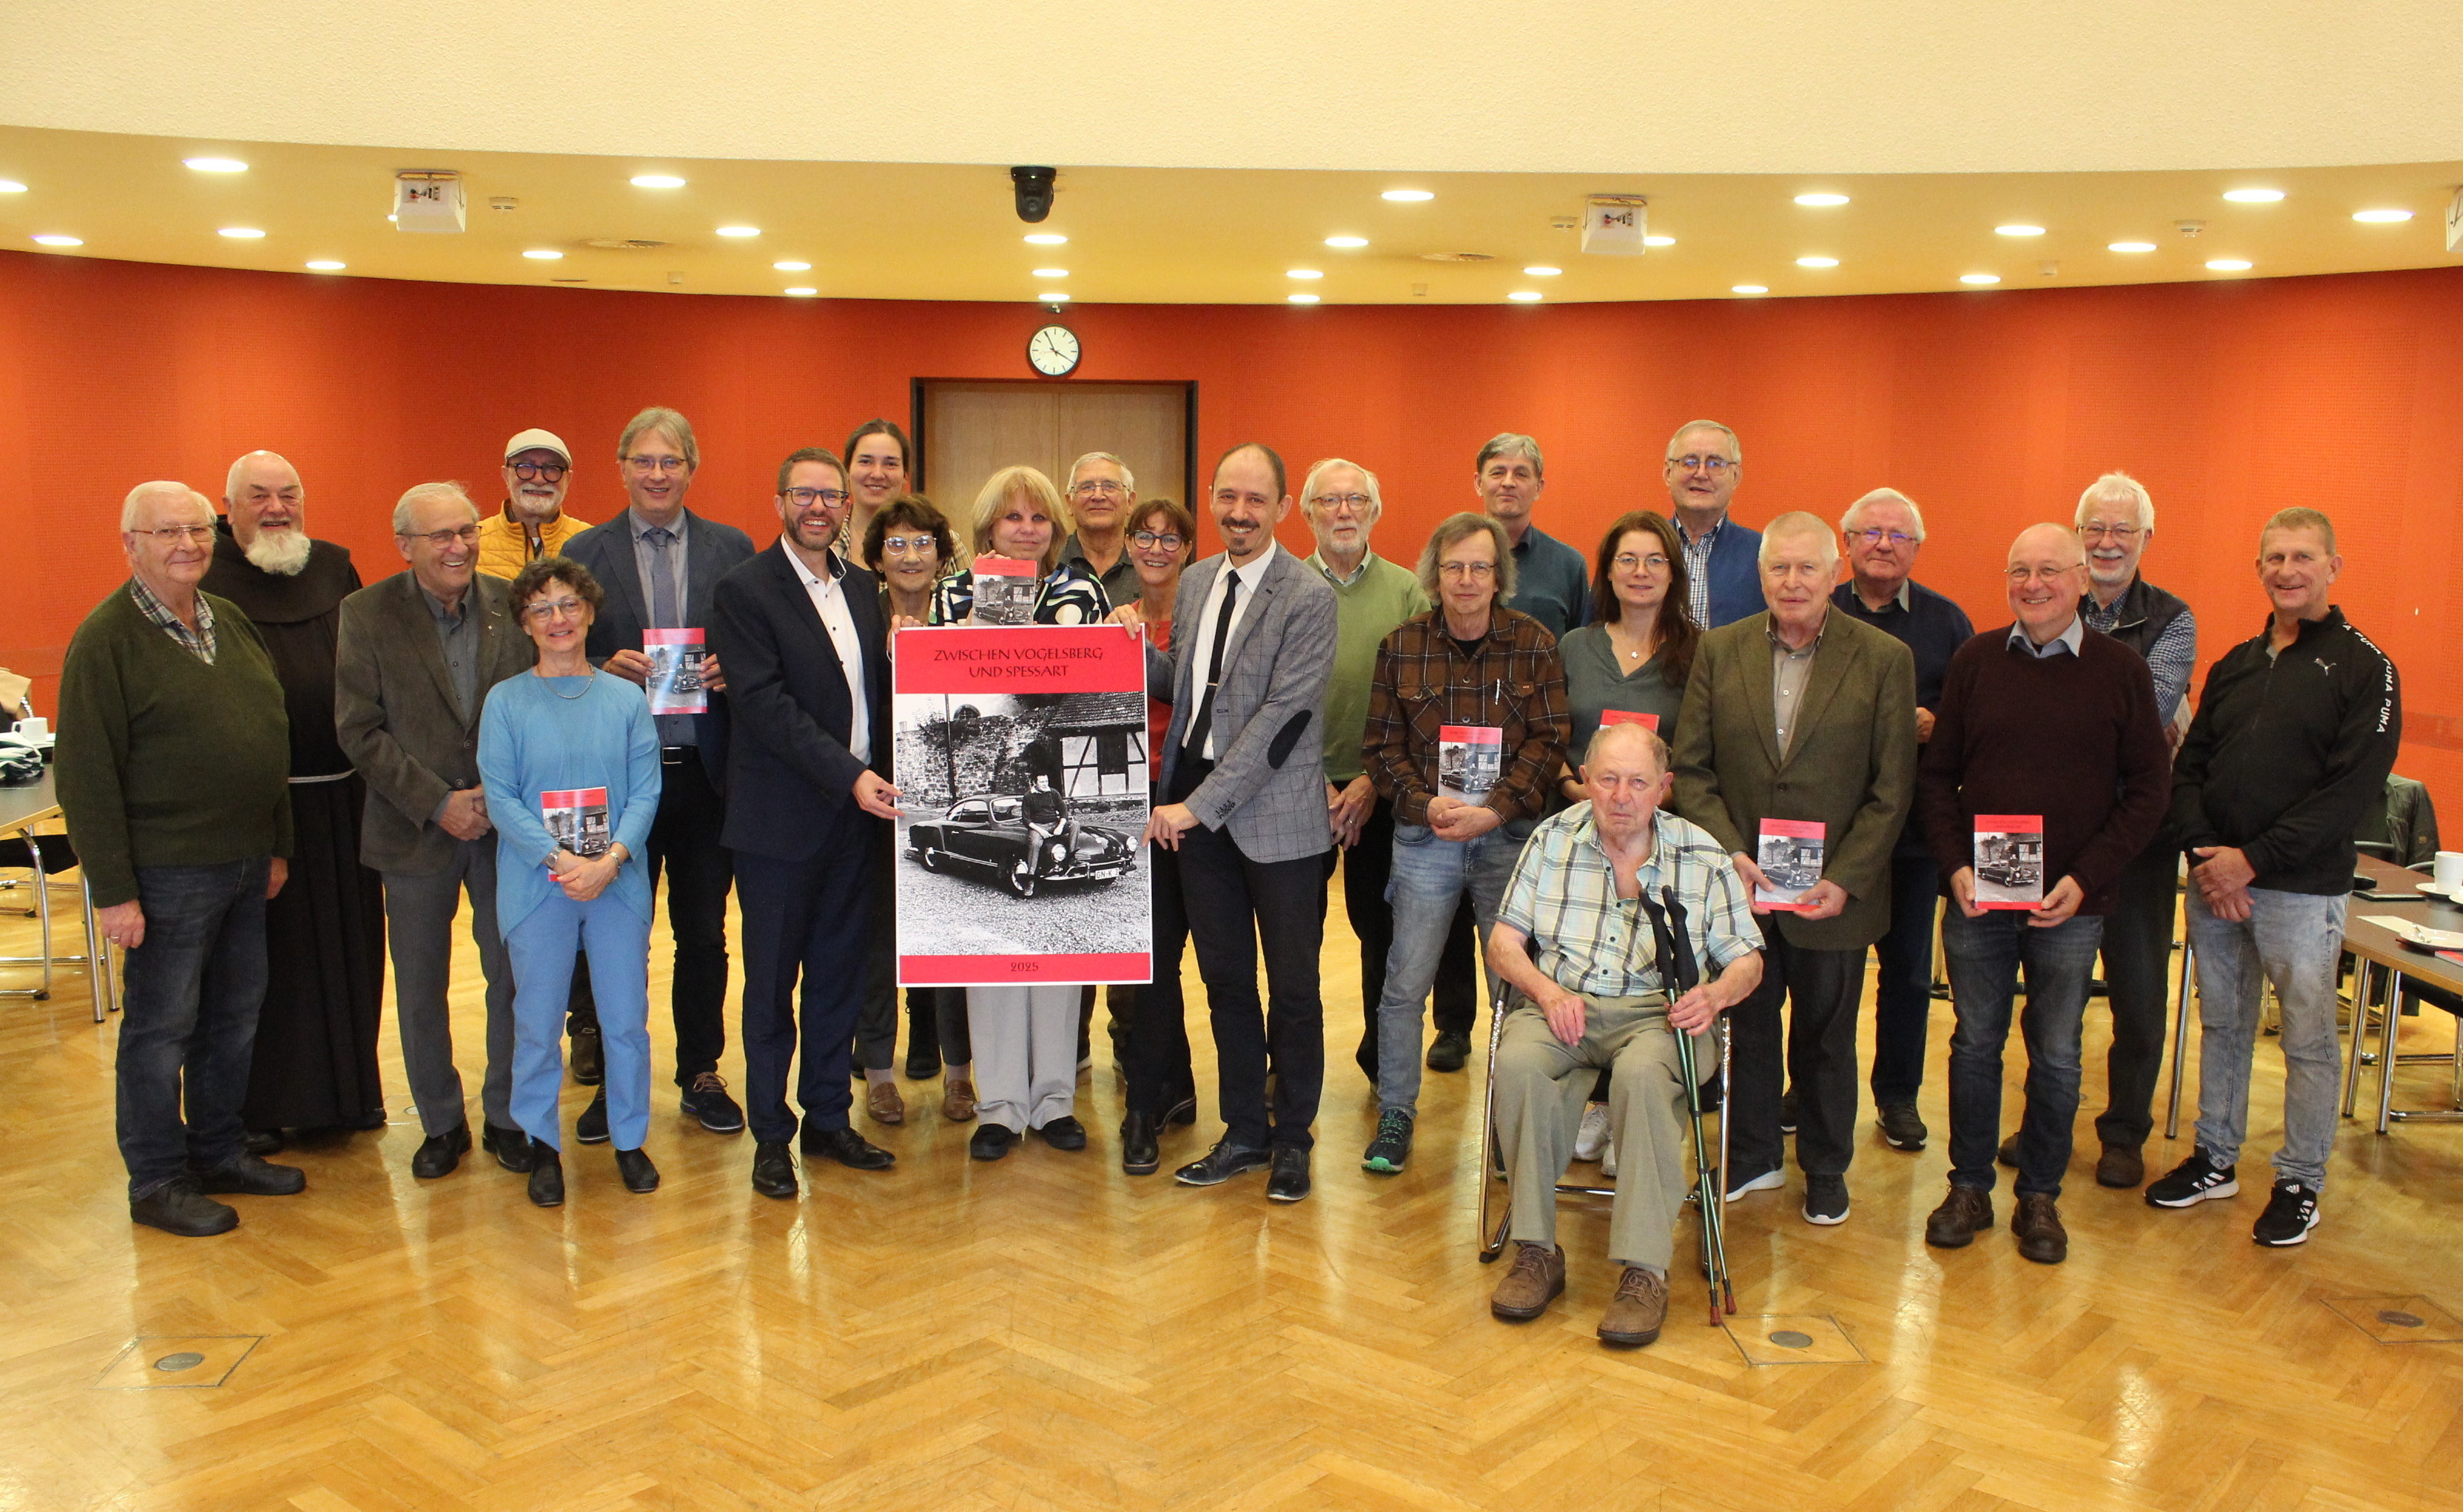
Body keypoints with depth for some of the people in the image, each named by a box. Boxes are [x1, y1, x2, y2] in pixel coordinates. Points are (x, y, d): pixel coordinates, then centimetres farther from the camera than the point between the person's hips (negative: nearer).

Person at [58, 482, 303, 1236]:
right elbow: (85, 774, -13)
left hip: (244, 863, 7)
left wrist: (278, 843, 15)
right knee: (161, 1026, 4)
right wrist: (112, 889, -16)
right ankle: (157, 1182, 17)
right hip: (168, 872, -7)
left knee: (234, 1014, 16)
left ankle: (220, 1150, 31)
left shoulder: (231, 621, 10)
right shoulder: (107, 639, -11)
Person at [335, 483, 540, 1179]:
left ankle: (506, 1116, 25)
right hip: (417, 831, -1)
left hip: (506, 826, 1)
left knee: (514, 978, 7)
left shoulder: (512, 603, -1)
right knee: (420, 989, 11)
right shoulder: (367, 614, -5)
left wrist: (502, 796, -10)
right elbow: (360, 731, -8)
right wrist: (438, 804, -14)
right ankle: (441, 1123, 28)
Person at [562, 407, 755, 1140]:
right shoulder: (585, 551, 3)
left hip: (708, 770, 1)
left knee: (704, 933, 11)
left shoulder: (732, 549, 5)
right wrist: (606, 668, -15)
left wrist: (731, 669, -13)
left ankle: (701, 1075, 25)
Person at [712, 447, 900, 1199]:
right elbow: (766, 705, -17)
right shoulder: (744, 591, -8)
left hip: (858, 813, 6)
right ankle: (771, 1135, 18)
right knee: (773, 981, 6)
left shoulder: (862, 586, 11)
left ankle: (828, 1118, 26)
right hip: (783, 819, -5)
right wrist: (847, 775, -23)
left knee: (839, 974, 13)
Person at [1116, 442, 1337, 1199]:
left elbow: (1282, 717, -17)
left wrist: (1201, 805, -18)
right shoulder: (1195, 582, 10)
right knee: (1225, 978, 13)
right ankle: (1245, 1131, 27)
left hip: (1275, 814, -6)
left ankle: (1293, 1137, 22)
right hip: (1196, 808, 6)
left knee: (1292, 984, 7)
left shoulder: (1308, 598, -12)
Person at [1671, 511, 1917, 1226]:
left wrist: (1845, 880, -13)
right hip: (1740, 888, 2)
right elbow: (1691, 767, 1)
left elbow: (1891, 789, -6)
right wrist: (1727, 851, -12)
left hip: (1833, 892, -1)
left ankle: (1825, 1169, 34)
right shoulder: (1719, 651, 1)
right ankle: (1752, 1158, 34)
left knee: (1825, 1038, 14)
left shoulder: (1884, 659, -5)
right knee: (1745, 1027, 15)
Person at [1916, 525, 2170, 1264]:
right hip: (1976, 897, 1)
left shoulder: (2121, 670, -2)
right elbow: (1935, 774, 6)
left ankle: (2040, 1197, 24)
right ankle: (1969, 1188, 23)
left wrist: (2085, 878, -10)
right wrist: (1954, 865, -8)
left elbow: (2149, 789, 0)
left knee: (2055, 1055, 9)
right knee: (1975, 1044, 10)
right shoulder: (1974, 661, 2)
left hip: (2070, 904, -1)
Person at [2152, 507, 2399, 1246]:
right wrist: (2203, 852, -7)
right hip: (2213, 879, 5)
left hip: (2301, 888, -5)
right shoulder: (2234, 665, 12)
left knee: (2308, 1039, 5)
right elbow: (2188, 767, 10)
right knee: (2222, 1023, 14)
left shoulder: (2363, 668, -5)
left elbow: (2353, 789, -14)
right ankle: (2215, 1159, 26)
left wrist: (2253, 859, -17)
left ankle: (2301, 1183, 17)